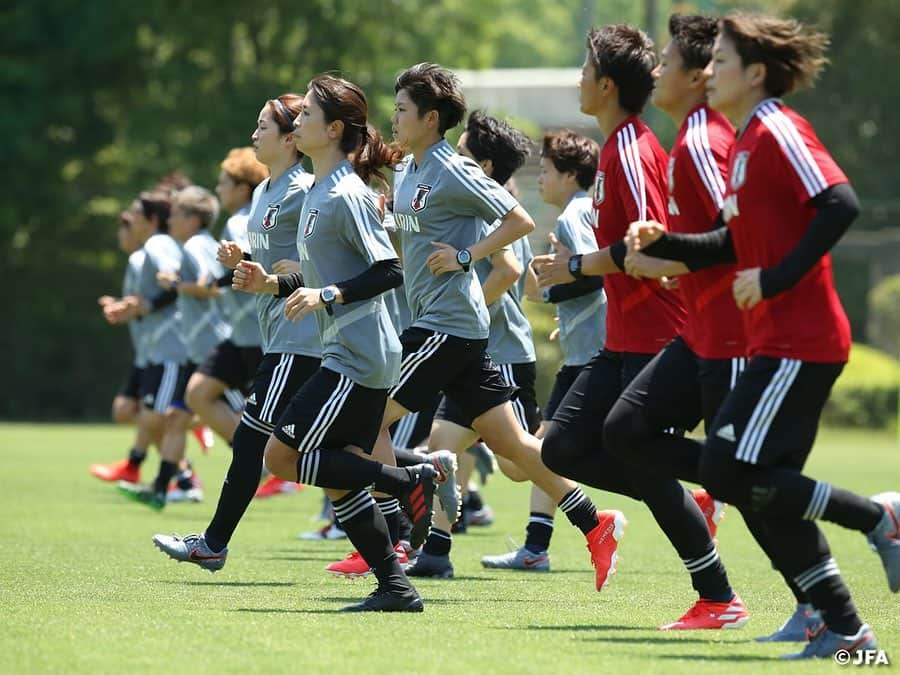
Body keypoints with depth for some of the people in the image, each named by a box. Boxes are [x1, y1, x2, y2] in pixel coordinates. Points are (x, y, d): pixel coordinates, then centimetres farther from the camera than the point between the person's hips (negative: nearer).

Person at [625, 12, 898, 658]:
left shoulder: (778, 130, -12)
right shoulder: (747, 141, 17)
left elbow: (840, 205, -24)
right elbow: (734, 244, 24)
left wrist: (778, 278, -23)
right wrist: (662, 243, 11)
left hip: (799, 343, -10)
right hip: (778, 342, 10)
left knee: (729, 473, -13)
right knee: (771, 492, 7)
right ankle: (844, 628, 10)